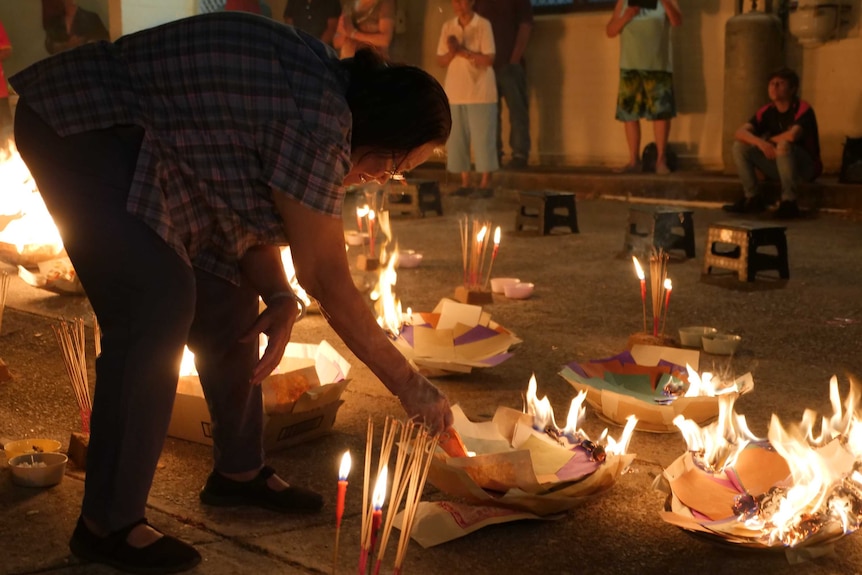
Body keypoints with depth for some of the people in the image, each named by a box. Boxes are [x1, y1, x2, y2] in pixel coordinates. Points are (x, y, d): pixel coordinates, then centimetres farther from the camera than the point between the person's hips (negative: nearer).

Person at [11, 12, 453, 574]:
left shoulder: (326, 90, 2)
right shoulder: (318, 123, -27)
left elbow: (250, 212, 5)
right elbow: (330, 280, -23)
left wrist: (278, 298, -13)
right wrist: (413, 388, -14)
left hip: (140, 145, 10)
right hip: (78, 127, -10)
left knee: (227, 298, 8)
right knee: (158, 304, -19)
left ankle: (239, 471, 22)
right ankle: (107, 523, -10)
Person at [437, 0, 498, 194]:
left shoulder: (483, 25, -4)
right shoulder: (447, 27, 8)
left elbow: (489, 59, -10)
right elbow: (441, 61, 7)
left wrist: (462, 51, -18)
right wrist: (452, 52, -14)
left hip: (480, 93, -4)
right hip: (455, 93, 4)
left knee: (483, 139, -3)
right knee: (456, 140, 3)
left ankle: (485, 183, 4)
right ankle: (465, 183, 11)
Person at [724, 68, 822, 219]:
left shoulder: (803, 109, -15)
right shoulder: (767, 112, 1)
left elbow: (792, 135, -35)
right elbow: (740, 132, -10)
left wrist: (770, 140, -15)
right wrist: (761, 142, -30)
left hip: (806, 167, -6)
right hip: (778, 166, 6)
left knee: (784, 145, -37)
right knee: (740, 146, -6)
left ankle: (789, 202, -27)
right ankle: (752, 198, -2)